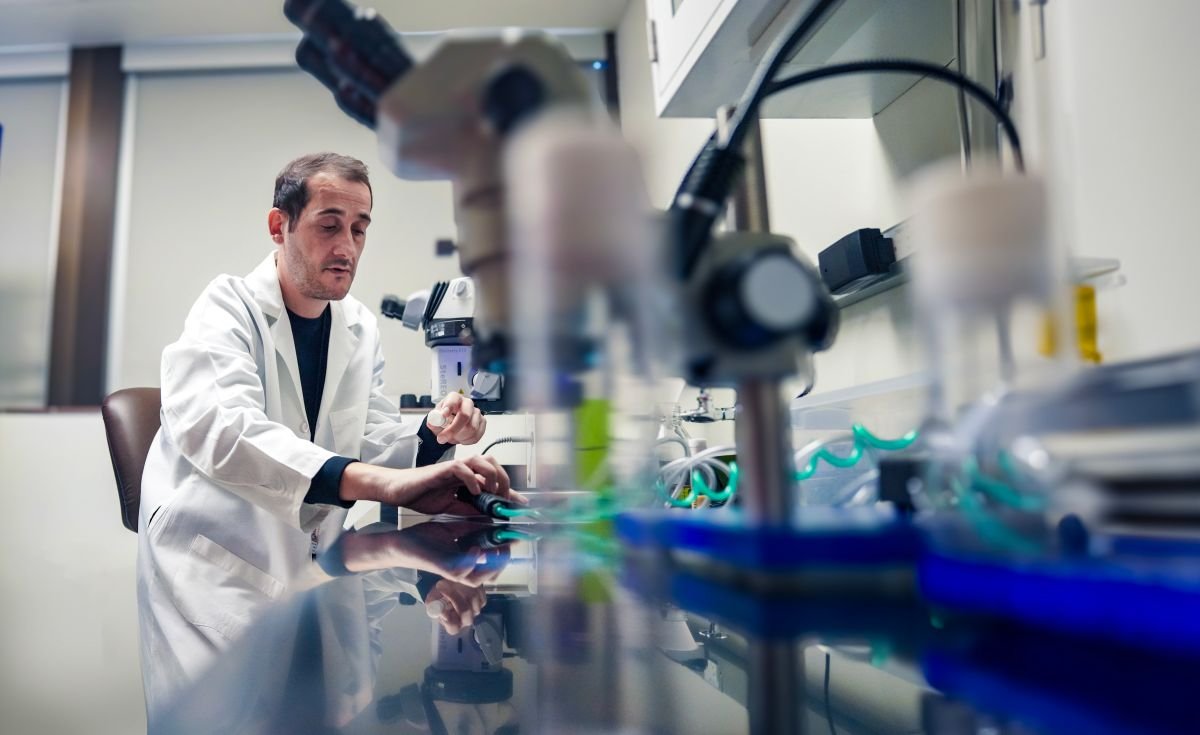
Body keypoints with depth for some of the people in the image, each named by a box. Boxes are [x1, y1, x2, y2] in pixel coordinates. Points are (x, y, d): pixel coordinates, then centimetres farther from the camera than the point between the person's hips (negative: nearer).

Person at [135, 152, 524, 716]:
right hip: (215, 569, -5)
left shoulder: (361, 328, 4)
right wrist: (384, 483, -50)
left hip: (307, 568, 5)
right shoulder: (229, 307, -15)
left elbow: (368, 447, 5)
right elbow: (214, 426, -36)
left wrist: (431, 437, -20)